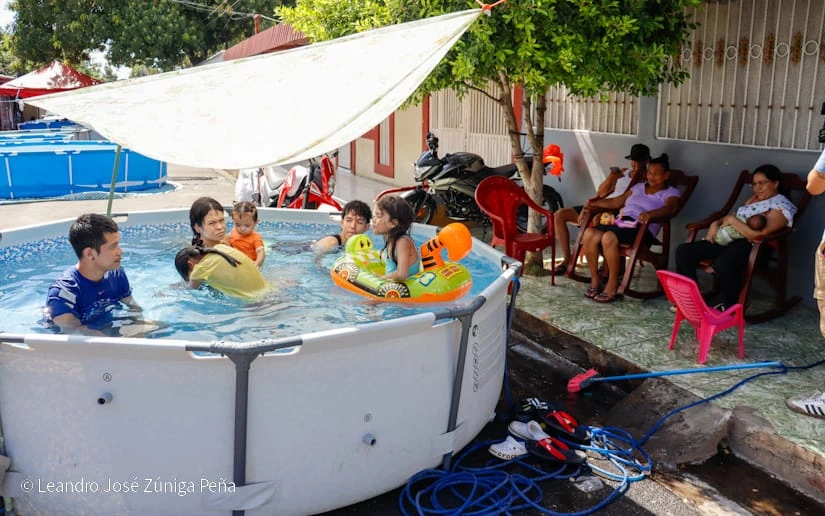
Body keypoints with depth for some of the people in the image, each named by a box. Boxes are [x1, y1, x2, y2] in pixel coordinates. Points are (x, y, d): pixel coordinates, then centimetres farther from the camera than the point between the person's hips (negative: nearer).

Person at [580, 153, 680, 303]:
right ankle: (595, 280, -12)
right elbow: (617, 202, 28)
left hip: (642, 229, -6)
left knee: (609, 237, -37)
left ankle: (613, 287, -26)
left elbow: (669, 208, -15)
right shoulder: (639, 187, 26)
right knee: (589, 233, -24)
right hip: (621, 222, 6)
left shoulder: (670, 192, 7)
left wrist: (649, 214, -35)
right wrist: (594, 203, 17)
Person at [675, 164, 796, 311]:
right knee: (683, 251, -8)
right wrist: (716, 223, 3)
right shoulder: (754, 199, 22)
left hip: (754, 246, -9)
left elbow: (759, 235, -20)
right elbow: (732, 216, 25)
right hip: (729, 239, 9)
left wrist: (732, 220, -12)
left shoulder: (781, 207, -6)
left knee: (722, 264, -42)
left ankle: (731, 306, -16)